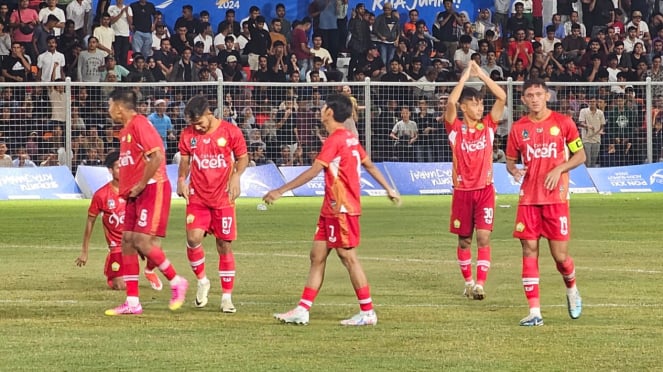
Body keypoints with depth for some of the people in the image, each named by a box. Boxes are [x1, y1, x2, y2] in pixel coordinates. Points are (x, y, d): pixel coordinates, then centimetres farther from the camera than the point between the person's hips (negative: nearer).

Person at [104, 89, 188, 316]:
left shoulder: (139, 124, -14)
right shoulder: (126, 130, 17)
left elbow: (157, 156, -23)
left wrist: (141, 185, -18)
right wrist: (127, 189, 14)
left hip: (152, 190, -10)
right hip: (136, 195, 10)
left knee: (143, 241, -16)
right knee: (127, 242, 4)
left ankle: (176, 282, 2)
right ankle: (132, 302, 5)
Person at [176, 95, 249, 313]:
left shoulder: (230, 132, -5)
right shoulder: (187, 135, 2)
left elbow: (243, 158, 4)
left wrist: (236, 176, -14)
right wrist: (181, 179, -6)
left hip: (223, 198, -1)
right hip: (197, 197, 1)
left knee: (225, 245, 1)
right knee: (193, 238, -17)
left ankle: (226, 297, 10)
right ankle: (202, 281, 10)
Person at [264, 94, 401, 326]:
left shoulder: (335, 139, -16)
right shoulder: (350, 138, 13)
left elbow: (314, 171, -22)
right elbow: (369, 165, 21)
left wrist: (281, 191, -22)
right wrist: (388, 189, 33)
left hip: (342, 208, -10)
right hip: (332, 209, 10)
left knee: (348, 256, -4)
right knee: (317, 256, 7)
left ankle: (368, 313, 1)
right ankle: (302, 311, 6)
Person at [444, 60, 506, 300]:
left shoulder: (488, 126, 3)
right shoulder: (455, 128, -2)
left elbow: (502, 98, -5)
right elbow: (451, 102, -19)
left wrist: (481, 75, -7)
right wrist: (465, 77, -15)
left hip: (485, 190, 0)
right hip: (462, 190, 0)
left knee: (484, 237, -11)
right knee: (464, 240, 9)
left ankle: (480, 284, -15)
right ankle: (468, 282, 24)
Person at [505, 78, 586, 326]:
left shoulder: (563, 122, 0)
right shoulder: (518, 128, 7)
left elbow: (580, 155, 4)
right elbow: (510, 160, 16)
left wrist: (559, 169, -12)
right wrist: (513, 170, -8)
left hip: (556, 196, -2)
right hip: (528, 198, 2)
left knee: (560, 254, -2)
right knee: (529, 251, -3)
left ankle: (571, 289, 30)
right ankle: (534, 312, 0)